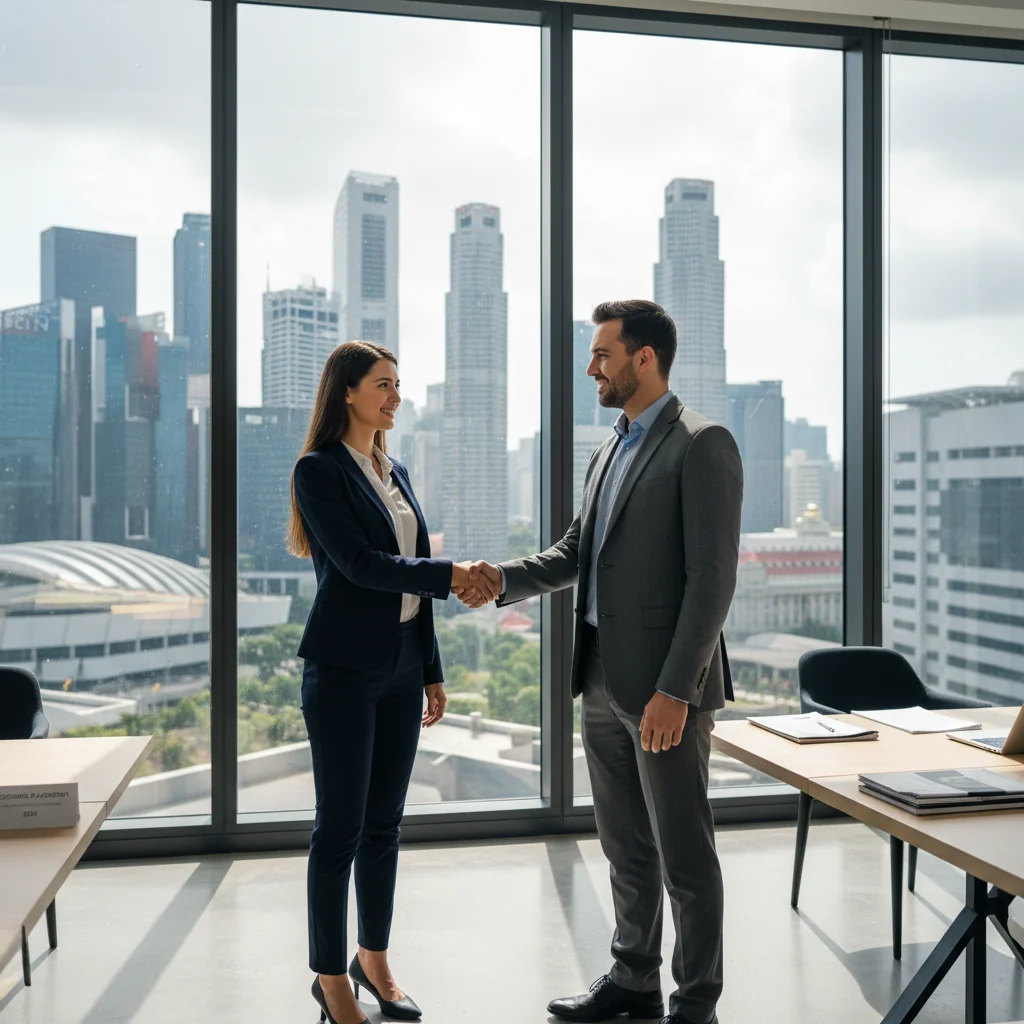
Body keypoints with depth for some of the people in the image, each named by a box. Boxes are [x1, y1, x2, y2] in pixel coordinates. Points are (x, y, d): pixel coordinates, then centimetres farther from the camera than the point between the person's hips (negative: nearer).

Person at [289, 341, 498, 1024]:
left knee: (385, 822, 14)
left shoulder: (396, 473, 13)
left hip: (402, 665, 7)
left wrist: (433, 671, 14)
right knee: (340, 826, 2)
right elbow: (359, 563, -18)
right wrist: (450, 575, -18)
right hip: (345, 667, -7)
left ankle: (374, 960, 28)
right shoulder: (319, 471, -8)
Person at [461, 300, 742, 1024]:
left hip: (666, 686, -8)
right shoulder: (613, 452, 16)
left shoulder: (703, 446, -11)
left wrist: (675, 689, -22)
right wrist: (506, 579, 1)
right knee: (625, 846, 19)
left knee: (683, 853, 5)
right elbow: (577, 551, 20)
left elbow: (713, 576, -17)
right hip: (603, 680, 9)